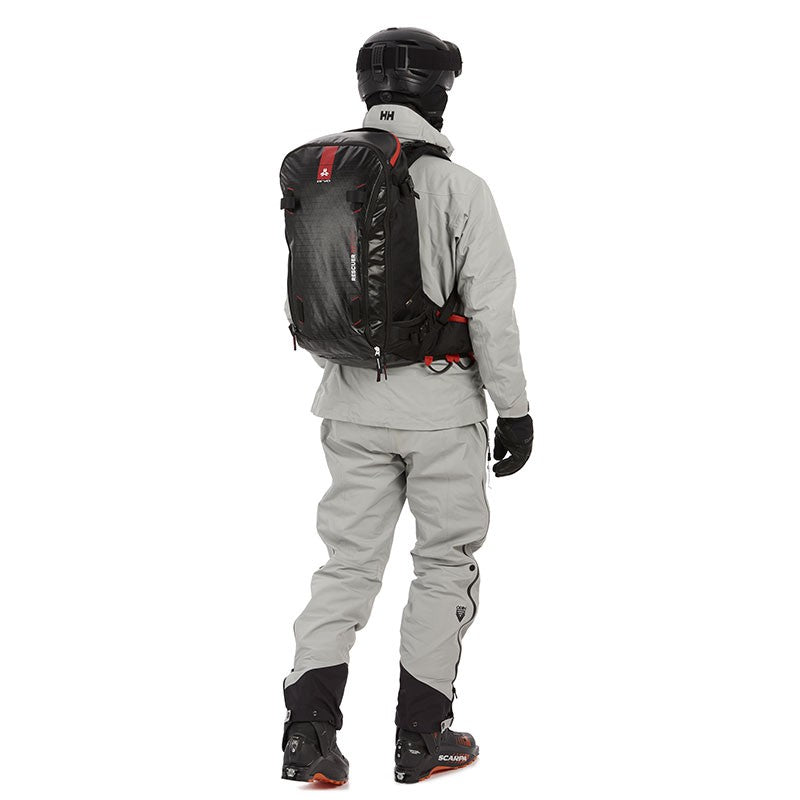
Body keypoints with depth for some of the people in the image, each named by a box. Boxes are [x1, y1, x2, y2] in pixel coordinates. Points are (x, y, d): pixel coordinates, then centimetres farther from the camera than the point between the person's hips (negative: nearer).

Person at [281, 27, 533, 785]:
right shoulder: (458, 188, -13)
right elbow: (491, 313, -14)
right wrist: (514, 408, -5)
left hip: (352, 410, 4)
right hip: (441, 409, -4)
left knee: (348, 560, 11)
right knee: (445, 564, 10)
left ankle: (309, 723, -2)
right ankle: (421, 736, 16)